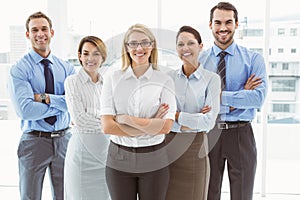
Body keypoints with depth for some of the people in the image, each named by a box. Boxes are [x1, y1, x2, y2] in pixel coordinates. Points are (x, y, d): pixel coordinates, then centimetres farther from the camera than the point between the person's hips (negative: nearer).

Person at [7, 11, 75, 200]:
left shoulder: (66, 67, 3)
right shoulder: (19, 69, -7)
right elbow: (25, 110, -20)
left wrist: (45, 97, -19)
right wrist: (61, 103, -13)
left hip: (64, 139, 3)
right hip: (34, 141, -3)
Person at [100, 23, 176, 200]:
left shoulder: (164, 81, -2)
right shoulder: (112, 79, 0)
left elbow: (166, 126, -11)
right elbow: (107, 126, -9)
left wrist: (126, 119, -13)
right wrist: (150, 125, -12)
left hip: (154, 161, 0)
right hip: (119, 160, 1)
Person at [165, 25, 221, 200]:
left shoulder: (212, 79, -4)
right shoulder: (169, 77, 4)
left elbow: (209, 121, -12)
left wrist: (176, 115, -11)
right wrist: (192, 120, -14)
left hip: (195, 146, -2)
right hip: (168, 146, 3)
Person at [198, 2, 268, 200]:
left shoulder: (253, 59, 0)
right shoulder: (199, 60, 2)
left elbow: (259, 97, -14)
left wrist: (219, 95, -17)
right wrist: (240, 96, -14)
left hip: (241, 135, 0)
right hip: (208, 134, 1)